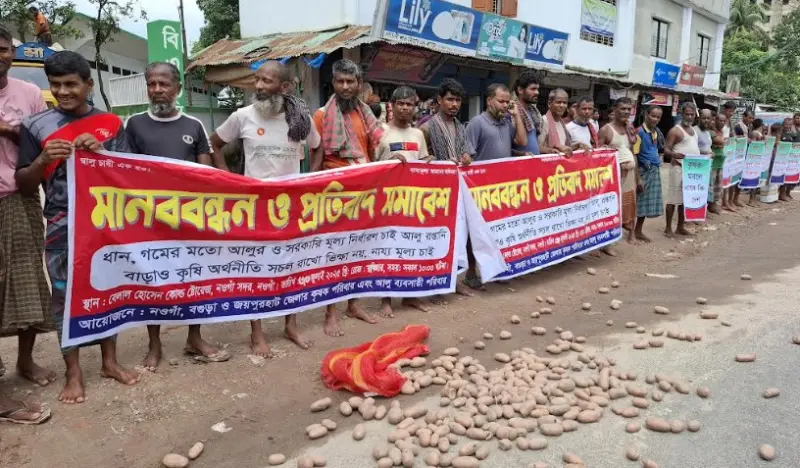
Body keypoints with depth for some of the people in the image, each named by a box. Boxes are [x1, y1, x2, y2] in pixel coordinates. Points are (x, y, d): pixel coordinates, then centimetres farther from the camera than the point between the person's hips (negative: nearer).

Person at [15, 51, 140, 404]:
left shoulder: (110, 123, 4)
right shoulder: (35, 125, 1)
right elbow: (24, 185, 2)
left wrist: (101, 152, -15)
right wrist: (43, 160, -16)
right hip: (62, 226, -1)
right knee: (65, 296, 3)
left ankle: (110, 361, 24)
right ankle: (73, 373, 15)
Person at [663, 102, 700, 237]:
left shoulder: (693, 130, 16)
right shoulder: (675, 130, -9)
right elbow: (666, 150, -14)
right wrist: (674, 154, -34)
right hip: (679, 168, -8)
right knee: (674, 198, -5)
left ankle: (681, 227, 19)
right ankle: (668, 228, 2)